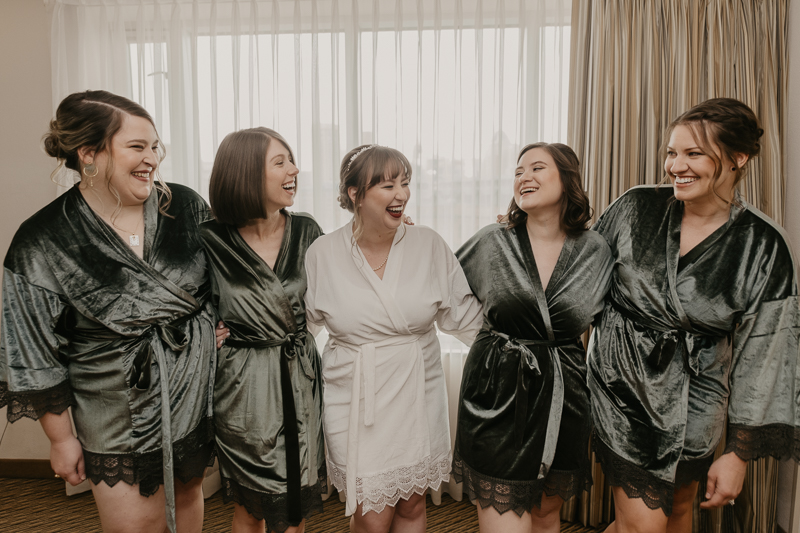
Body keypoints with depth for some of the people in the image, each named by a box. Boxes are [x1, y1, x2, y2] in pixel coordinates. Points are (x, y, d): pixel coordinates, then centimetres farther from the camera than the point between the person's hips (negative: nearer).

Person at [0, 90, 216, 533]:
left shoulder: (185, 206, -7)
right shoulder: (42, 242, -14)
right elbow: (37, 355, -7)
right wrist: (61, 438, -1)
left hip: (197, 393, 3)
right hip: (117, 419, -2)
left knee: (188, 495, 21)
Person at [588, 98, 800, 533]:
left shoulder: (763, 248, -10)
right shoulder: (636, 207, -9)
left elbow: (761, 356, -7)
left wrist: (738, 453, -6)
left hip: (695, 399, 2)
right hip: (623, 384, -1)